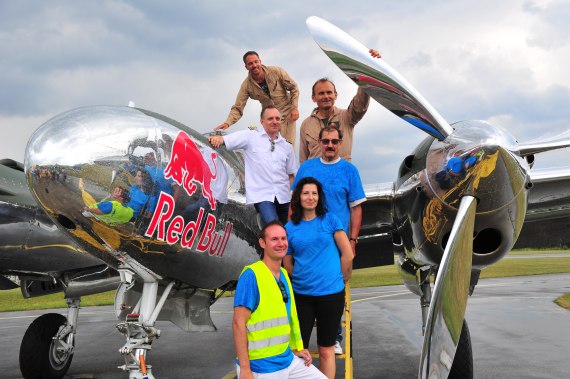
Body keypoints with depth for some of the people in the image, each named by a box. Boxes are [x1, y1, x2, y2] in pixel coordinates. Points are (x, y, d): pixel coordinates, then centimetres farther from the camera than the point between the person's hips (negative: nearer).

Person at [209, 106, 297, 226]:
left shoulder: (286, 146, 13)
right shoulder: (251, 137, 0)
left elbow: (291, 174, 16)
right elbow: (225, 140, -6)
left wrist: (293, 196, 5)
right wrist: (217, 138, -29)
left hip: (283, 197, 5)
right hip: (262, 196, -5)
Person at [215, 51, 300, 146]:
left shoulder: (276, 71, -16)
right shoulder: (247, 85, -13)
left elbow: (293, 87, -4)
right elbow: (237, 108, -14)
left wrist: (295, 108, -12)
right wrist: (227, 123, -32)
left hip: (287, 114, -1)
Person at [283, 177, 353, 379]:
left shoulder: (330, 219, 0)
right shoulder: (290, 227, 5)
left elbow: (348, 254, 0)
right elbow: (287, 263, 12)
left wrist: (340, 280, 4)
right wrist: (302, 278, 8)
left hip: (330, 293, -1)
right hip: (301, 294, 2)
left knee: (326, 350, 7)